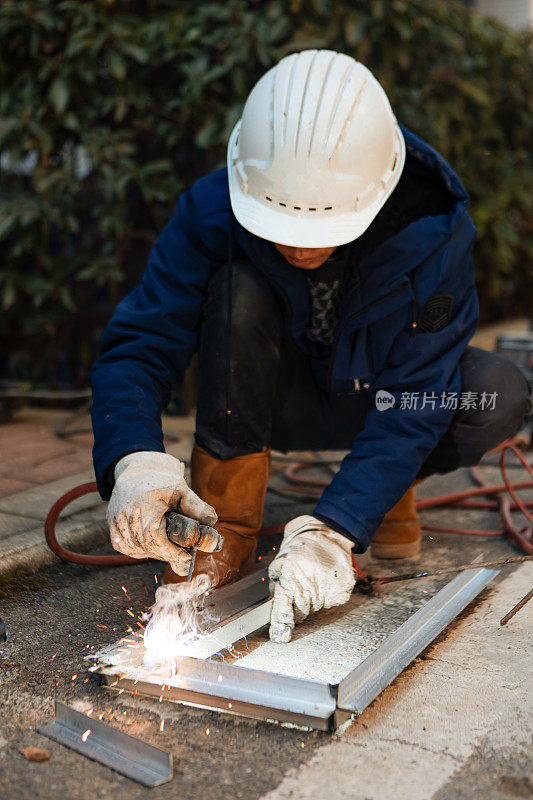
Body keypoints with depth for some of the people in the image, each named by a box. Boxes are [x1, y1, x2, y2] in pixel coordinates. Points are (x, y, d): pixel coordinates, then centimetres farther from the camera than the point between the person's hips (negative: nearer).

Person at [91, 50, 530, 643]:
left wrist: (332, 530, -42)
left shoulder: (432, 235, -28)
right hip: (271, 400, 0)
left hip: (378, 399, 1)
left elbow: (416, 400, -31)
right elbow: (137, 347, -27)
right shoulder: (212, 213, -26)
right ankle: (226, 523, -19)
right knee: (239, 287, -32)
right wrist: (134, 461, -48)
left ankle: (392, 493, 3)